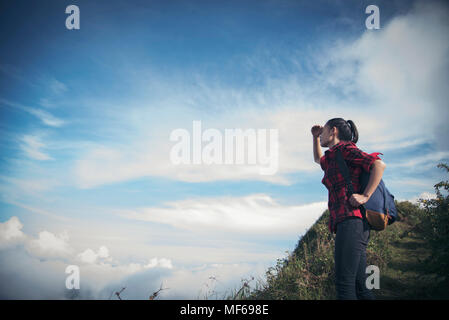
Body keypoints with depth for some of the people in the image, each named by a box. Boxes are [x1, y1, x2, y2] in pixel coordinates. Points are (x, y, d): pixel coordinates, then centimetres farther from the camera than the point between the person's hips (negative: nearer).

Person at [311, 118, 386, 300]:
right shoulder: (332, 159, 27)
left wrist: (365, 196, -17)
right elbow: (318, 159, 52)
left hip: (351, 220, -9)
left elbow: (379, 164, -10)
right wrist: (315, 137, 40)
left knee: (344, 284, -18)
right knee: (359, 286, 5)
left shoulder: (344, 148, 2)